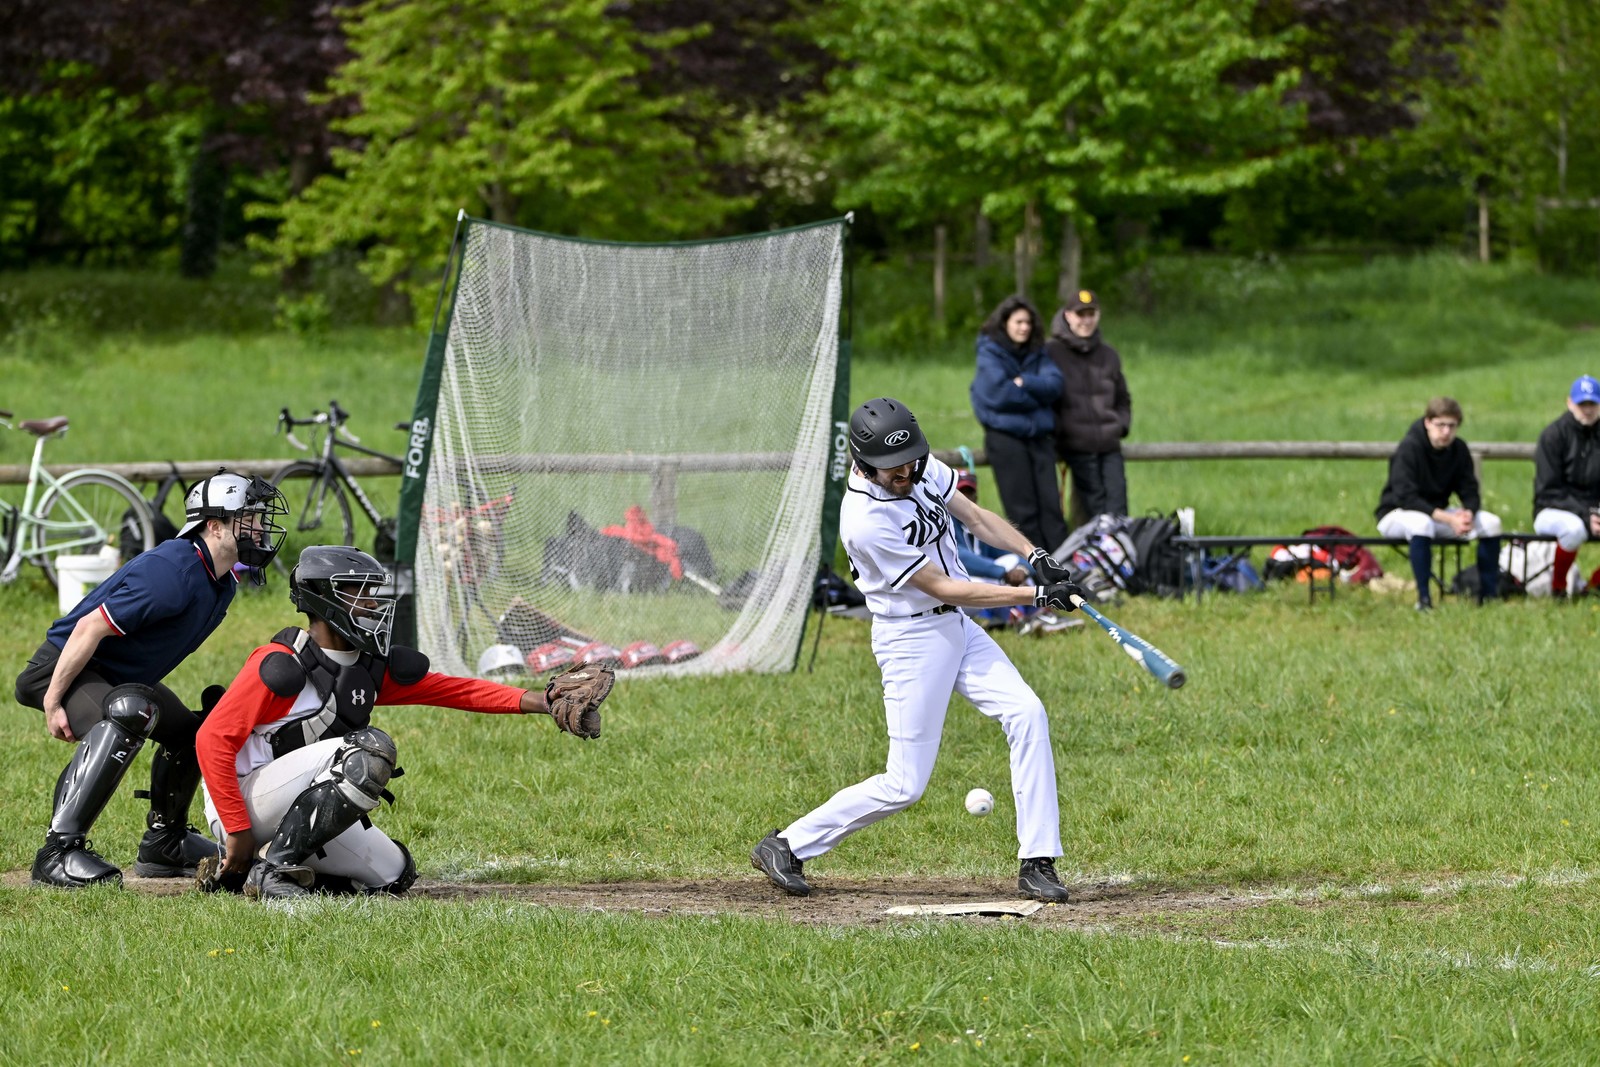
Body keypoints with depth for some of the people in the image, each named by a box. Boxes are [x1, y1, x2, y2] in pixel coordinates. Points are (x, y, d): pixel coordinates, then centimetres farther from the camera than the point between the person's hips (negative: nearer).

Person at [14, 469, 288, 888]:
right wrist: (53, 703, -25)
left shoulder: (222, 582, 3)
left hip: (121, 675, 11)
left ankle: (164, 844, 33)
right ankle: (59, 852, -40)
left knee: (189, 731, 17)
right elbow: (89, 628, -29)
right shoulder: (174, 573, -29)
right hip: (63, 668, -11)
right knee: (125, 716, -36)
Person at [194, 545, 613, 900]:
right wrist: (238, 832, -21)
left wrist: (537, 702, -8)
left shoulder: (374, 667, 5)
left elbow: (452, 690, 4)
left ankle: (235, 871, 10)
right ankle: (272, 866, -21)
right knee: (370, 749, -25)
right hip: (245, 800, -9)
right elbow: (212, 740, -21)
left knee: (393, 874, 9)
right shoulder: (280, 668, -20)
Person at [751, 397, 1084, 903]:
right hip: (911, 638, -8)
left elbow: (975, 515, 8)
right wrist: (1035, 595, -22)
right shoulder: (864, 520, -28)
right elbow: (942, 588, -23)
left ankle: (1036, 865, -5)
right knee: (905, 784, -4)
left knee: (1027, 714, -7)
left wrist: (1034, 554, -9)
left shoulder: (920, 469, -5)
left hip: (957, 629, 8)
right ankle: (786, 846, 11)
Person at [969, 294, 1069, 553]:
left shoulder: (1037, 354, 13)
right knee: (1023, 510, -3)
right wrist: (1037, 394, -5)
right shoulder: (990, 352, -2)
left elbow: (1054, 384, -2)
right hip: (1005, 435, -5)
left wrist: (1024, 382, -16)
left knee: (1050, 503, -2)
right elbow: (999, 394, -14)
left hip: (1038, 435, 5)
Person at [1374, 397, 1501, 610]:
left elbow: (1470, 493, -2)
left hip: (1437, 513, 6)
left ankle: (1489, 595, -6)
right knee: (1421, 523, -41)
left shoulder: (1459, 450, -2)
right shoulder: (1409, 448, -21)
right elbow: (1405, 497, -27)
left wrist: (1468, 514, -28)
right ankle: (1424, 599, -36)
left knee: (1491, 523, -12)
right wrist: (1448, 519, -34)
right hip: (1396, 515, -6)